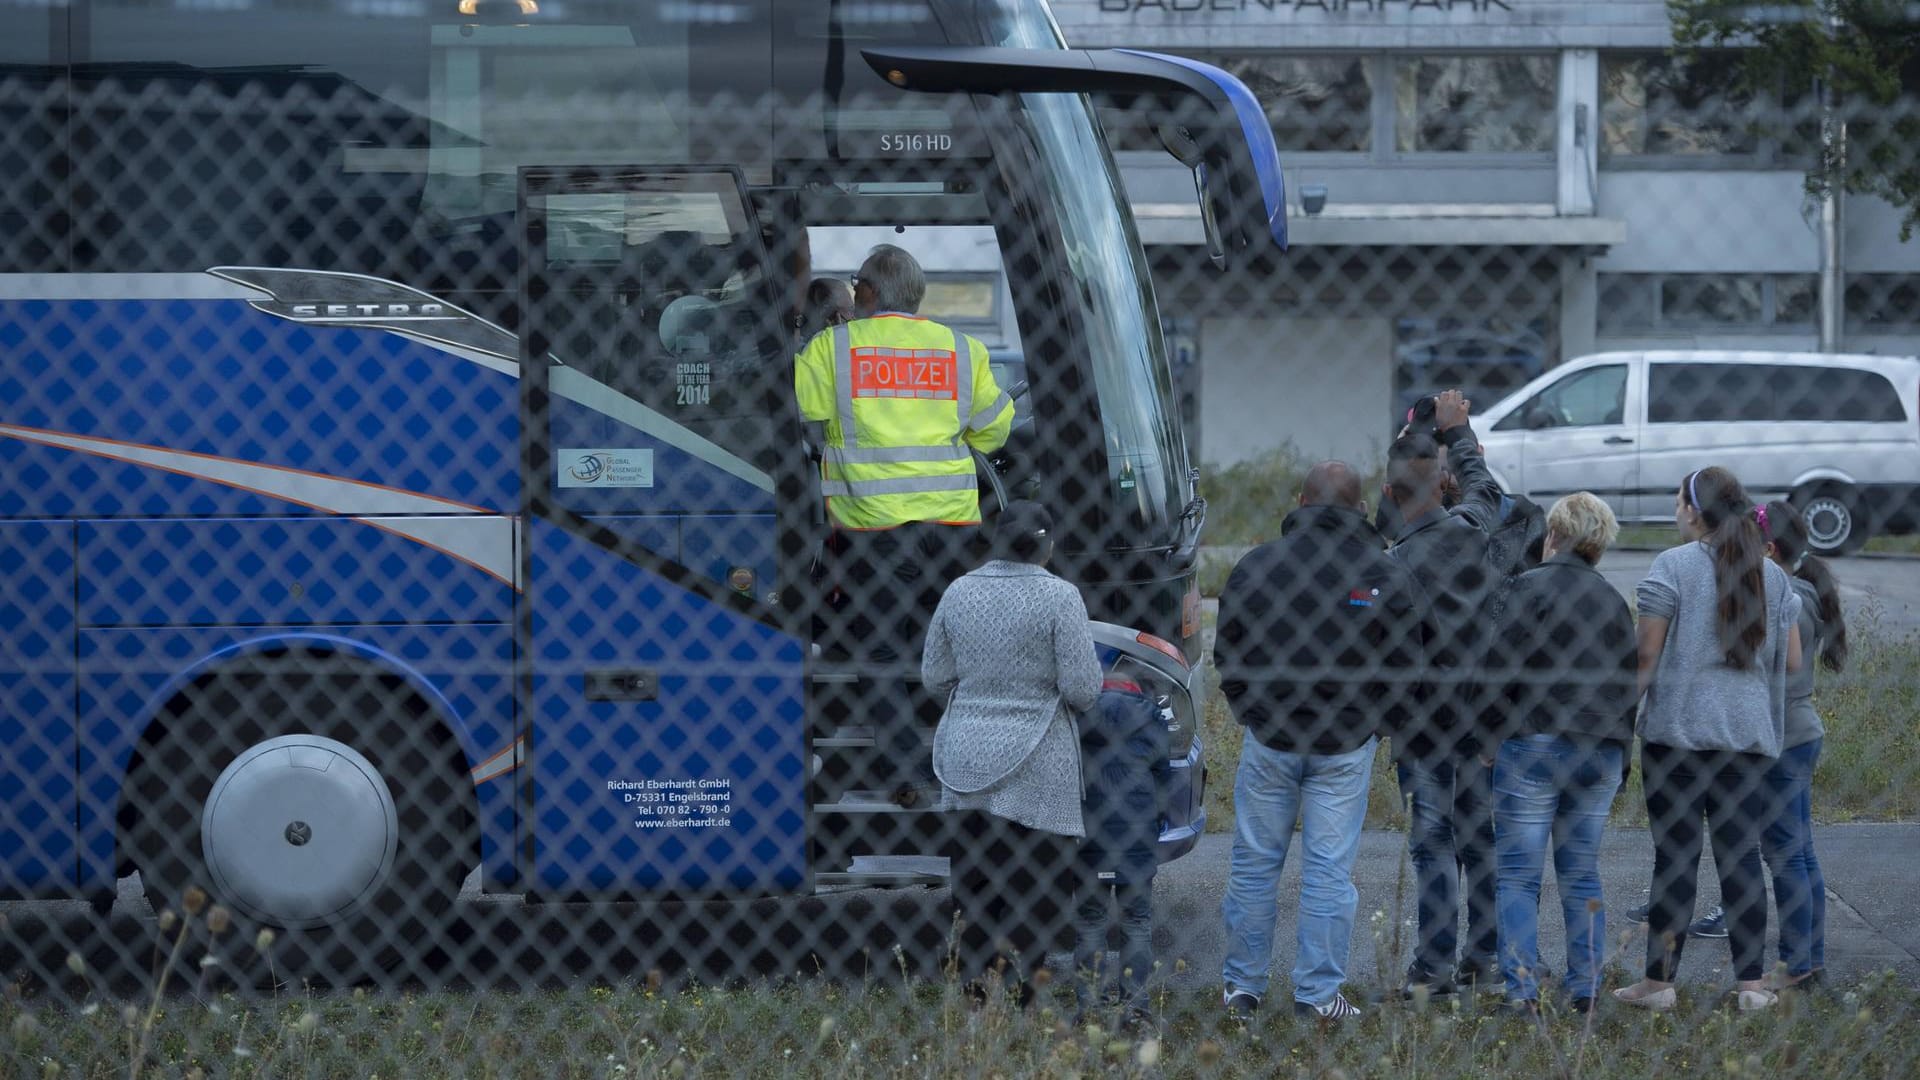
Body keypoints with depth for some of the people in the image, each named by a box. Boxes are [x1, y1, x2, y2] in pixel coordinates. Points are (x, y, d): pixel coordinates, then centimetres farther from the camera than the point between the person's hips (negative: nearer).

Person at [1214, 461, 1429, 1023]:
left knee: (1254, 864, 10)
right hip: (1347, 746, -1)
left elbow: (1226, 656, 6)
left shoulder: (1257, 566, -3)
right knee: (1329, 869, 5)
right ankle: (1318, 993, 7)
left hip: (1268, 740, 1)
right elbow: (1407, 671, -1)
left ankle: (1241, 986, 15)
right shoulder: (1389, 578, -5)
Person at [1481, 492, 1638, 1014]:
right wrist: (1618, 753, 22)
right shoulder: (1613, 600, 13)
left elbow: (1502, 669, -11)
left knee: (1518, 874, -2)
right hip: (1601, 755, 6)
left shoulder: (1533, 586, -6)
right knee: (1582, 874, 11)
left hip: (1535, 744, -6)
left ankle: (1522, 989, -9)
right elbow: (1630, 680, 17)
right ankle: (1586, 989, 9)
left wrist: (1489, 739, -3)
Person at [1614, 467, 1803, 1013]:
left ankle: (1659, 982, 2)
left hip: (1679, 728, -4)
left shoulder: (1672, 567, -6)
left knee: (1675, 856, -1)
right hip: (1749, 733, 4)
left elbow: (1646, 653, -9)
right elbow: (1792, 661, 12)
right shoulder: (1772, 575, 8)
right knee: (1742, 855, 6)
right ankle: (1751, 983, 4)